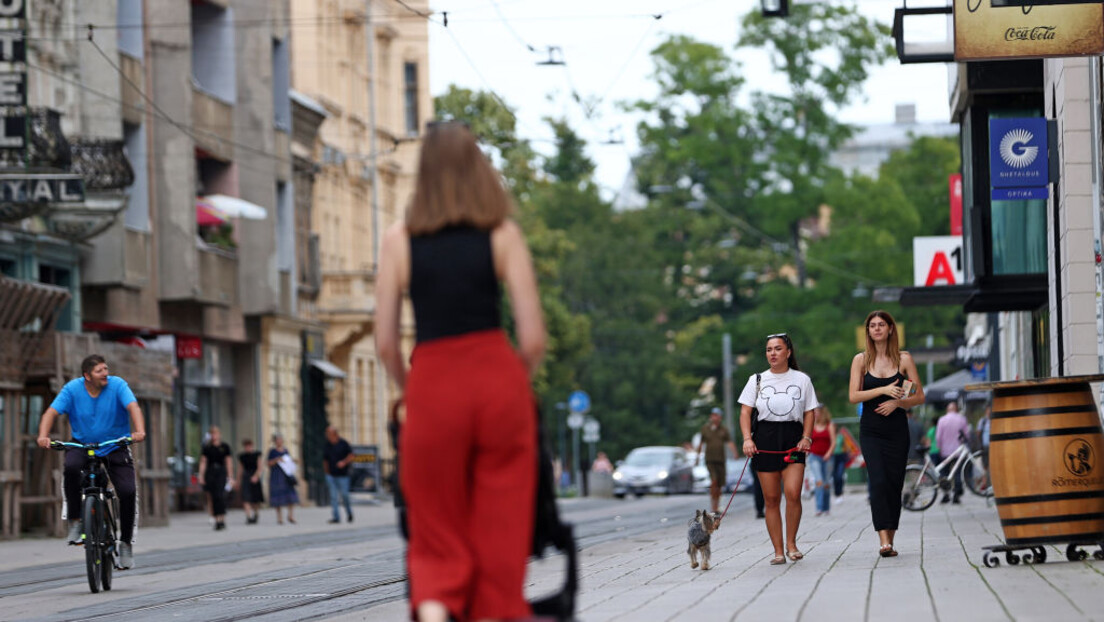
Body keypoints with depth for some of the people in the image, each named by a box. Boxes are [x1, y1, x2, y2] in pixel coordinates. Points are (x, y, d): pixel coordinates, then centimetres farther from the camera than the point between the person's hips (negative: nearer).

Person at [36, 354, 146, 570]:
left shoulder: (117, 385, -12)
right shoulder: (72, 389, -9)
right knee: (70, 467, -34)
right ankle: (74, 521, -17)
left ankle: (126, 542, 3)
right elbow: (51, 412, -16)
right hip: (82, 444, 0)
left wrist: (139, 431, -44)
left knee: (128, 491, -17)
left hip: (115, 446, 0)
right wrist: (43, 436, -35)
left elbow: (133, 407, -25)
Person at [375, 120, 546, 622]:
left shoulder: (399, 241, 3)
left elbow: (386, 344, 1)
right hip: (498, 379, -1)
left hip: (432, 390, 1)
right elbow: (533, 338, -3)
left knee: (437, 537, 9)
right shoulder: (502, 235, 1)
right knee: (500, 537, 7)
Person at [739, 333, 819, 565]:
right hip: (765, 438, 1)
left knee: (793, 493, -17)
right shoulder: (757, 380, 10)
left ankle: (791, 544, 0)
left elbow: (809, 412, 11)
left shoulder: (801, 380, 9)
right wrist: (747, 439, -8)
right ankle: (778, 551, 6)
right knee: (771, 498, 0)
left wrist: (806, 437, -4)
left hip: (793, 439, -1)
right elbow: (745, 411, 6)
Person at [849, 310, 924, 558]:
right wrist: (883, 390, -16)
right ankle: (883, 540, -21)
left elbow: (920, 396, 6)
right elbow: (853, 396, -4)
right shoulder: (861, 360, 4)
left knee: (895, 483, 1)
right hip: (871, 430, -1)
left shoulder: (904, 359, 5)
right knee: (878, 481, -15)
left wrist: (897, 402, -12)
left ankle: (890, 540, 10)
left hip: (897, 428, 1)